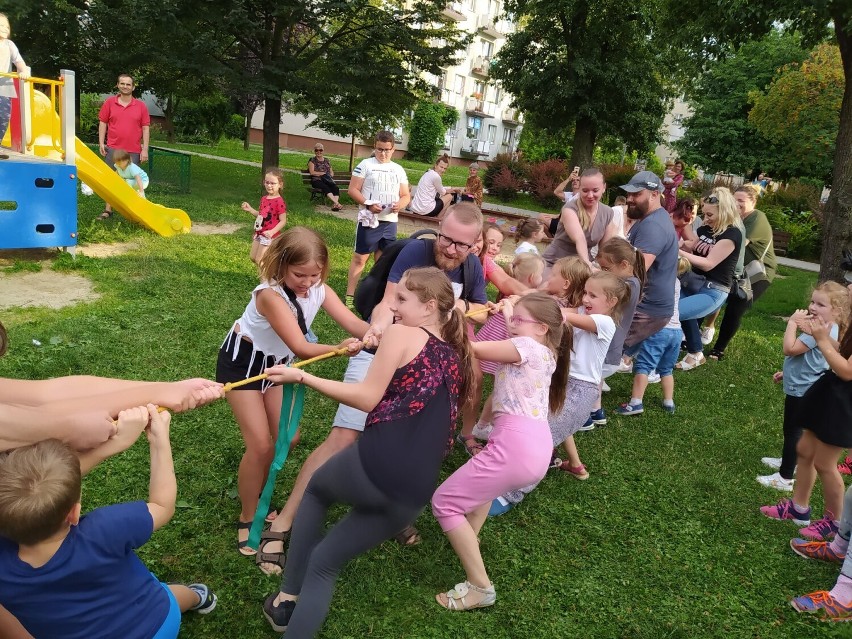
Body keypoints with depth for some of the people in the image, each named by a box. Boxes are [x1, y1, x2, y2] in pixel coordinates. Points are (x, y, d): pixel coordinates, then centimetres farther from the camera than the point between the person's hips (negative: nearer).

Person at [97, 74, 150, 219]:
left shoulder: (141, 106, 4)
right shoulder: (109, 102, 5)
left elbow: (145, 128, 3)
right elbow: (103, 123, 8)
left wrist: (145, 149, -2)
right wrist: (101, 143, 0)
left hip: (134, 151, 0)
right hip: (113, 149, 1)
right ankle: (108, 209, 12)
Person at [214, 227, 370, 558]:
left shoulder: (319, 290, -16)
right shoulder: (270, 294, -35)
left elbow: (353, 323, -26)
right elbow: (300, 347, -40)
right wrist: (340, 348, -57)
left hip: (278, 362, 6)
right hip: (243, 360, -6)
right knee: (261, 445, -10)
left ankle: (257, 499, 29)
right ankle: (247, 520, 10)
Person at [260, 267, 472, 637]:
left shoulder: (400, 335, 0)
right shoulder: (456, 356, 19)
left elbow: (367, 398, -5)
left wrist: (301, 377, 0)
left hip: (375, 467, -5)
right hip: (414, 496, 5)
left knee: (317, 489, 31)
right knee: (325, 563, 22)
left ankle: (287, 597, 32)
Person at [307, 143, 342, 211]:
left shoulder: (327, 160, 23)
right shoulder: (312, 161, 10)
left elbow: (332, 172, 23)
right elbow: (312, 172, -3)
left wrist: (330, 175, -2)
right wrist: (323, 173, -5)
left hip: (327, 180, 4)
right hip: (317, 180, -4)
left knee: (336, 187, -29)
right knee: (325, 187, -36)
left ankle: (334, 205, -47)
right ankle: (336, 203, -51)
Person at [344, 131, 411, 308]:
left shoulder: (399, 170, 11)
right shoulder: (365, 164, -1)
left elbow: (406, 195, 13)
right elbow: (352, 190, -5)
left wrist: (400, 204, -10)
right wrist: (368, 204, -19)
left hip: (390, 221, 4)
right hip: (369, 219, -4)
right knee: (360, 257, -3)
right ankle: (350, 295, 1)